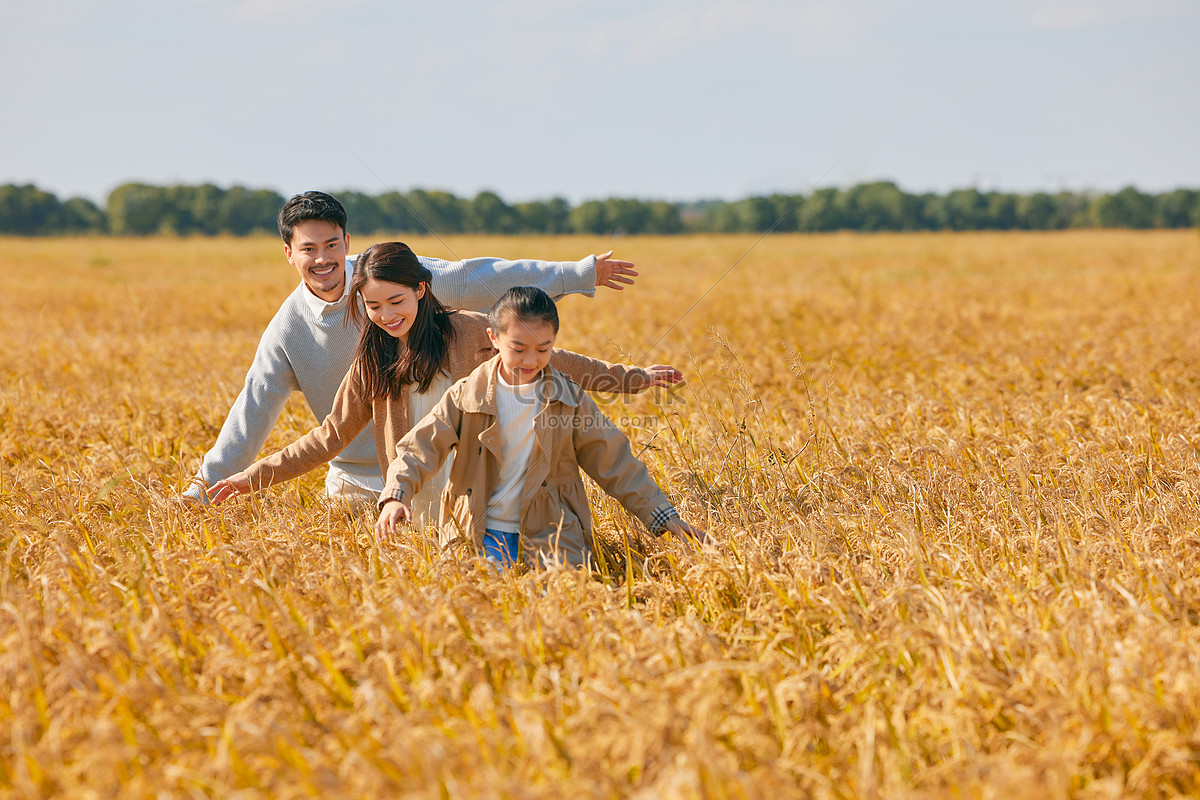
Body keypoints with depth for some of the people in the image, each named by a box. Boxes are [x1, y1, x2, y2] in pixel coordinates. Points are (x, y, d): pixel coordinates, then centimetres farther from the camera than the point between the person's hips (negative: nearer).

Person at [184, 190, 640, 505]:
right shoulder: (288, 328, -6)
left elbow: (474, 281, -10)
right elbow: (254, 409, -3)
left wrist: (579, 273, -12)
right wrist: (206, 486, -7)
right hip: (359, 483, 1)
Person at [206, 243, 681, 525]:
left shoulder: (471, 334, -2)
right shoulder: (373, 362, 9)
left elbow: (552, 363, 5)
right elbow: (332, 436, 15)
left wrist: (633, 378, 4)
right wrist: (256, 476, 11)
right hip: (420, 517, 3)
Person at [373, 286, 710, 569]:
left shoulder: (569, 400, 4)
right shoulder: (467, 396, 2)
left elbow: (616, 464, 8)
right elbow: (420, 448, -4)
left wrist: (662, 516, 2)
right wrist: (396, 495, -24)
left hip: (550, 538, -1)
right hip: (480, 538, 1)